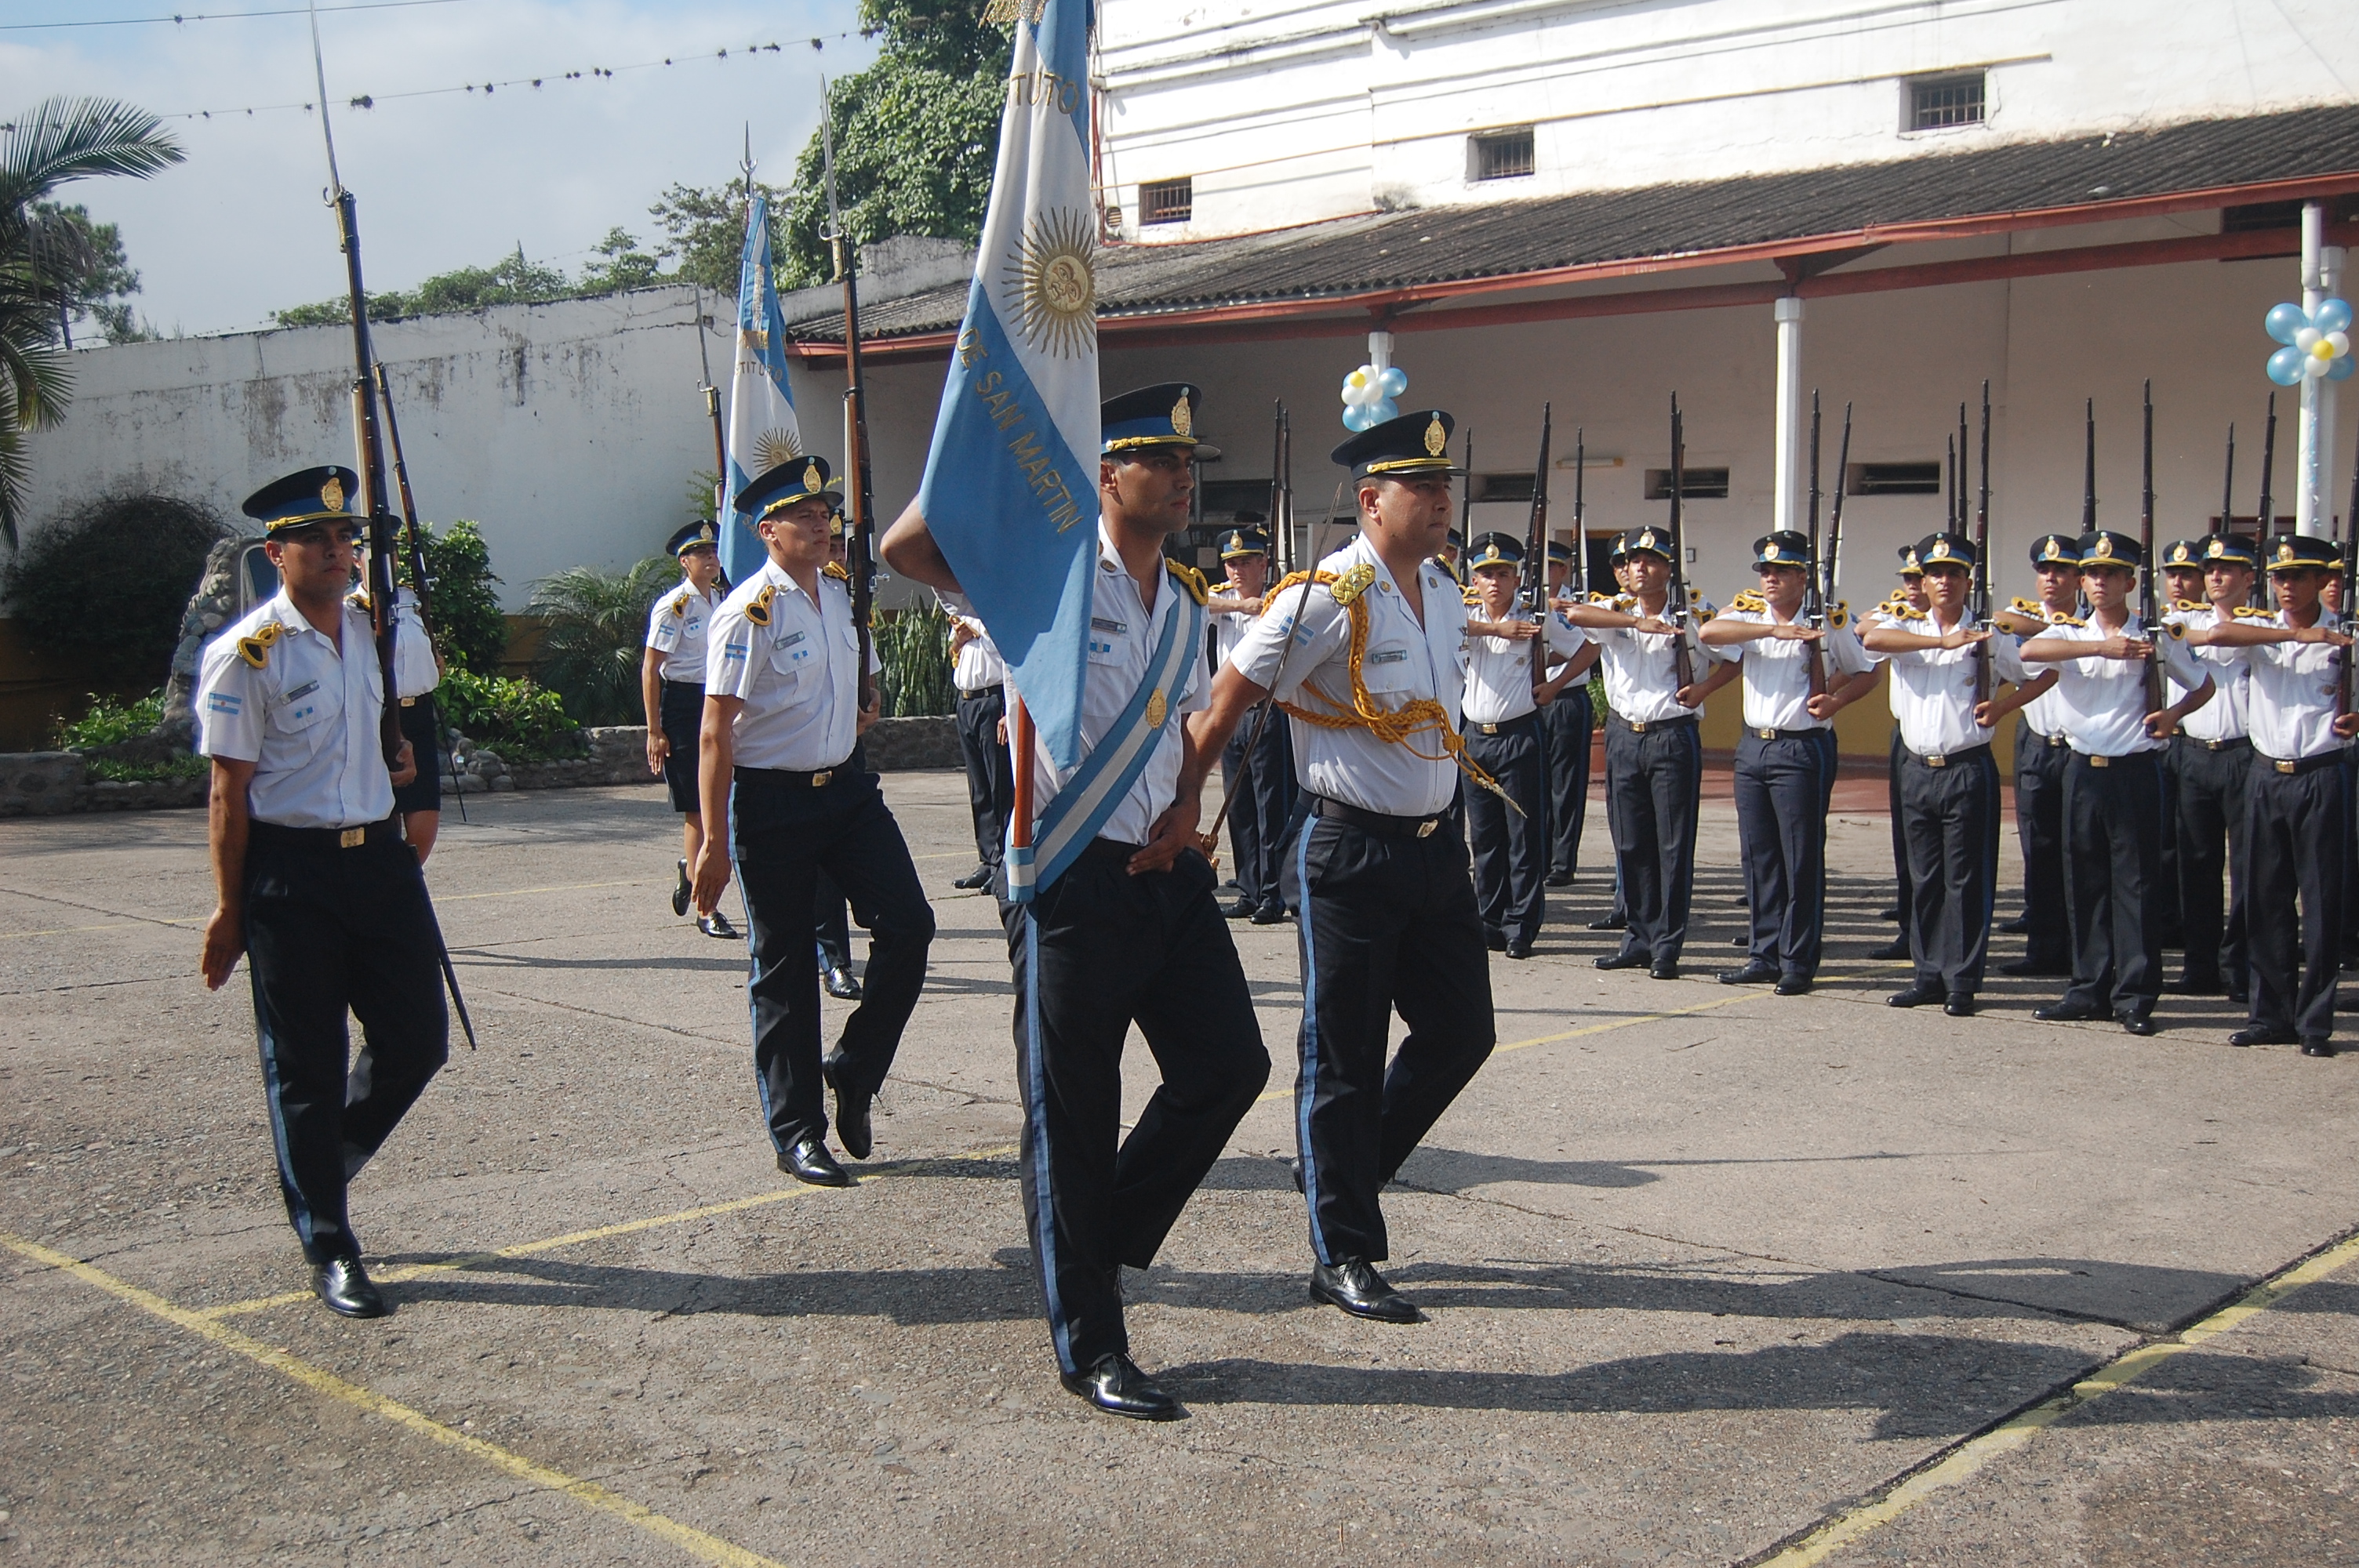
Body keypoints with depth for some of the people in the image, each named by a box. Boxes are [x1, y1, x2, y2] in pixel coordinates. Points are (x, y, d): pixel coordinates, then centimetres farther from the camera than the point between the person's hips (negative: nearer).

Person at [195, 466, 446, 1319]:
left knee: (418, 1040, 7)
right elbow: (229, 792, -7)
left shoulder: (385, 630, 8)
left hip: (380, 856, 6)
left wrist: (407, 756, 5)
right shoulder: (246, 654, -9)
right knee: (304, 1065, 3)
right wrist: (228, 909, -7)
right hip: (290, 871, -5)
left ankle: (315, 1171, 33)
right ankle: (330, 1250, 15)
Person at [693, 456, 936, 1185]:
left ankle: (854, 1072, 16)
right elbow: (715, 734, -15)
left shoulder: (843, 593, 8)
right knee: (783, 967, 3)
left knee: (908, 923, -5)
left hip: (846, 785, 6)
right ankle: (797, 1134, 14)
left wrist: (863, 709, 9)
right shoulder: (749, 612, -13)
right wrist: (714, 841, -18)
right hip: (771, 799, -6)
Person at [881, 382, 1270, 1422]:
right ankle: (1088, 1348, 16)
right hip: (1074, 879, -7)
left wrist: (1187, 807, 8)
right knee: (1072, 1114, 3)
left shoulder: (1186, 599, 13)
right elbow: (907, 549, -24)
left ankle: (1106, 1236, 29)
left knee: (1228, 1064, 7)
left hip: (1166, 868, 7)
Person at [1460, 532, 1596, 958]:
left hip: (1519, 736, -3)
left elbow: (1587, 650, 5)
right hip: (1476, 737, 3)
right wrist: (1497, 628, -22)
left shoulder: (1539, 618, -2)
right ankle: (1490, 922, 17)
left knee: (1525, 837, -2)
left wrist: (1554, 686, -3)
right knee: (1484, 838, 8)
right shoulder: (1467, 617, 4)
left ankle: (1521, 926, 3)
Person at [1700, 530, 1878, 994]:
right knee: (1759, 858, 9)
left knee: (1802, 860, -2)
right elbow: (1708, 633, -16)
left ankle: (1798, 961, 5)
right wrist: (1774, 629, -24)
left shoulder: (1830, 621, -1)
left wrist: (1835, 700, -11)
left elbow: (1865, 673, 9)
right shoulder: (1750, 614, 5)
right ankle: (1764, 955, 17)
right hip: (1753, 747, 4)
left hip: (1803, 750, -4)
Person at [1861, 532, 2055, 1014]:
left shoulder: (1990, 638, 4)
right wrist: (1943, 642, -23)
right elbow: (1871, 637, -17)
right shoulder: (1906, 626, 6)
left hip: (1968, 771, -2)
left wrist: (2002, 706, -7)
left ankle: (1962, 981, 4)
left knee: (1966, 880, -1)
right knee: (1923, 879, 8)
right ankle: (1929, 975, 16)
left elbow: (2045, 673, 10)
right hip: (1918, 770, 2)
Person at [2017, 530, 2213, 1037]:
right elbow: (2030, 650, -18)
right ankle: (2089, 990, 15)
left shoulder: (2156, 637, 2)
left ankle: (2135, 998, 4)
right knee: (2084, 884, 7)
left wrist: (2172, 714, -5)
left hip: (2135, 771, -3)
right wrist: (2100, 647, -26)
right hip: (2083, 769, 3)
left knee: (2136, 884, -1)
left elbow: (2203, 687, 15)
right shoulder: (2070, 633, 6)